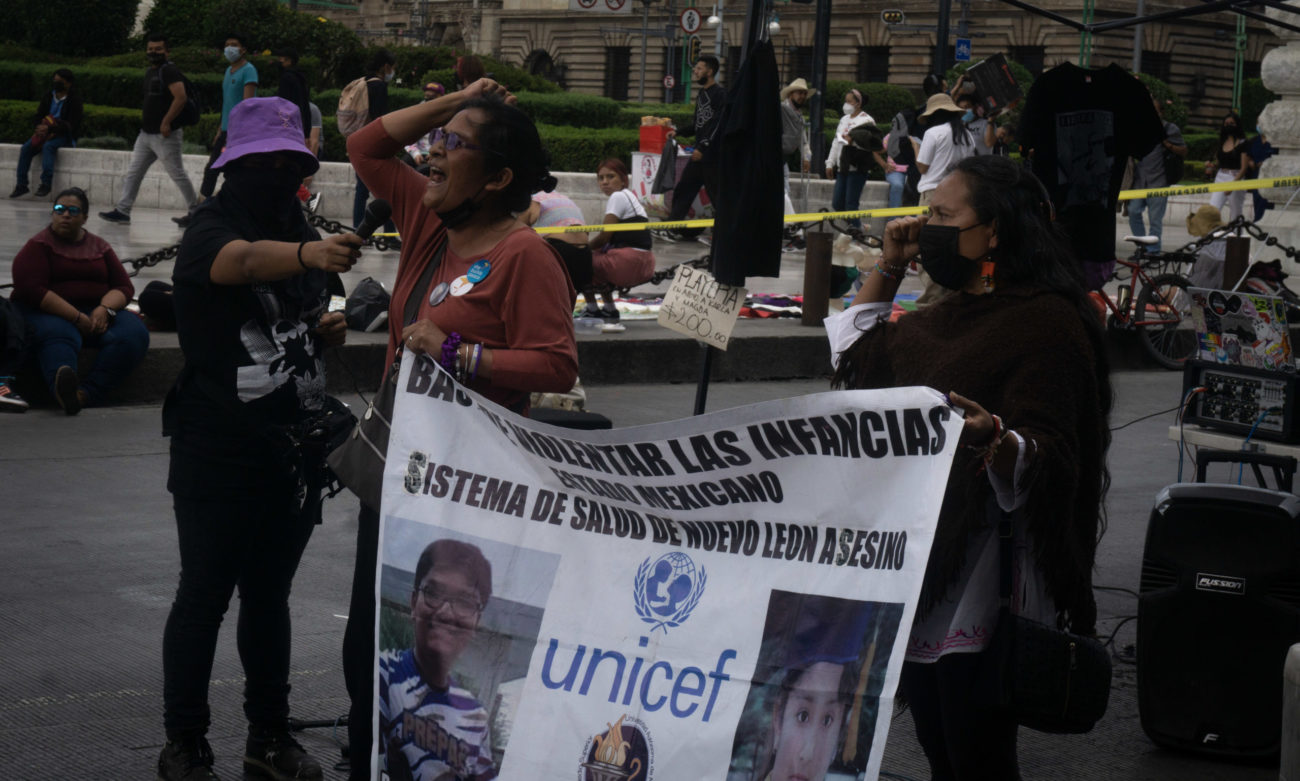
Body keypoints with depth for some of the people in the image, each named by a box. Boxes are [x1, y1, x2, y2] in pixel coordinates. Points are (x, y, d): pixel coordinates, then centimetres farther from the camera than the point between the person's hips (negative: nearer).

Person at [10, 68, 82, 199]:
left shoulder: (74, 100, -9)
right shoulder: (48, 97, 9)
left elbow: (70, 126, -16)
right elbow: (38, 117, 12)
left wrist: (49, 128, -26)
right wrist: (41, 127, -13)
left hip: (65, 136, -5)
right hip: (47, 133, 6)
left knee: (48, 146, -35)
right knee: (26, 148, -18)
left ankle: (46, 183, -36)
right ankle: (21, 184, -19)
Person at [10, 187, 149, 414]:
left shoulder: (99, 246, 19)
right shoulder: (38, 246, 4)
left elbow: (124, 287, 11)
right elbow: (32, 290, -11)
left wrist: (104, 310, -14)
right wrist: (78, 318, -20)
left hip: (97, 312, 4)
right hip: (48, 312, -4)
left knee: (134, 333, -27)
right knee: (58, 336, -40)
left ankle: (89, 393, -47)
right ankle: (63, 386, -73)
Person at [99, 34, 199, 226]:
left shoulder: (169, 71, -13)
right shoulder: (149, 72, 16)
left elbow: (180, 98, -24)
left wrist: (166, 122, -25)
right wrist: (144, 114, 18)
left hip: (165, 135, -9)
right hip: (146, 133, 10)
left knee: (177, 174, -2)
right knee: (133, 172, 6)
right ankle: (122, 210, 8)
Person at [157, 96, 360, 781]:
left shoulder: (299, 234, 11)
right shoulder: (210, 229, -12)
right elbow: (243, 261, -37)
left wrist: (327, 331, 1)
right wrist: (308, 254, -56)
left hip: (292, 443, 7)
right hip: (219, 447, -6)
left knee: (270, 592, 14)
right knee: (206, 593, -2)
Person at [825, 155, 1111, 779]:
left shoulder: (1048, 323, -12)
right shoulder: (950, 316, 17)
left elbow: (1047, 461, -20)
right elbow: (856, 354, 31)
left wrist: (993, 439, -42)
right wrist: (888, 267, 21)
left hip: (985, 580, -9)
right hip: (918, 555, 9)